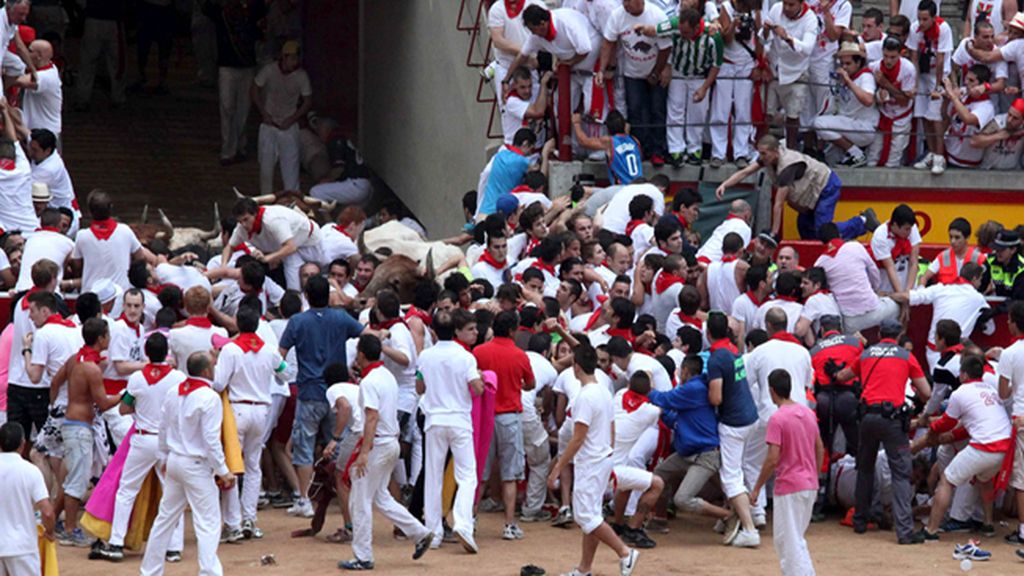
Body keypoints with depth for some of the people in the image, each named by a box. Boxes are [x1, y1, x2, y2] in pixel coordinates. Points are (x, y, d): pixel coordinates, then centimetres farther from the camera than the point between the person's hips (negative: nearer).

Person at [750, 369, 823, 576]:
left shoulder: (777, 419, -15)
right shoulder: (808, 413, 7)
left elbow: (773, 459, -19)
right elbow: (820, 449, 13)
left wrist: (757, 488, -10)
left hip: (789, 488, -7)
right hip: (809, 486, 7)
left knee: (791, 542, -2)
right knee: (795, 538, 19)